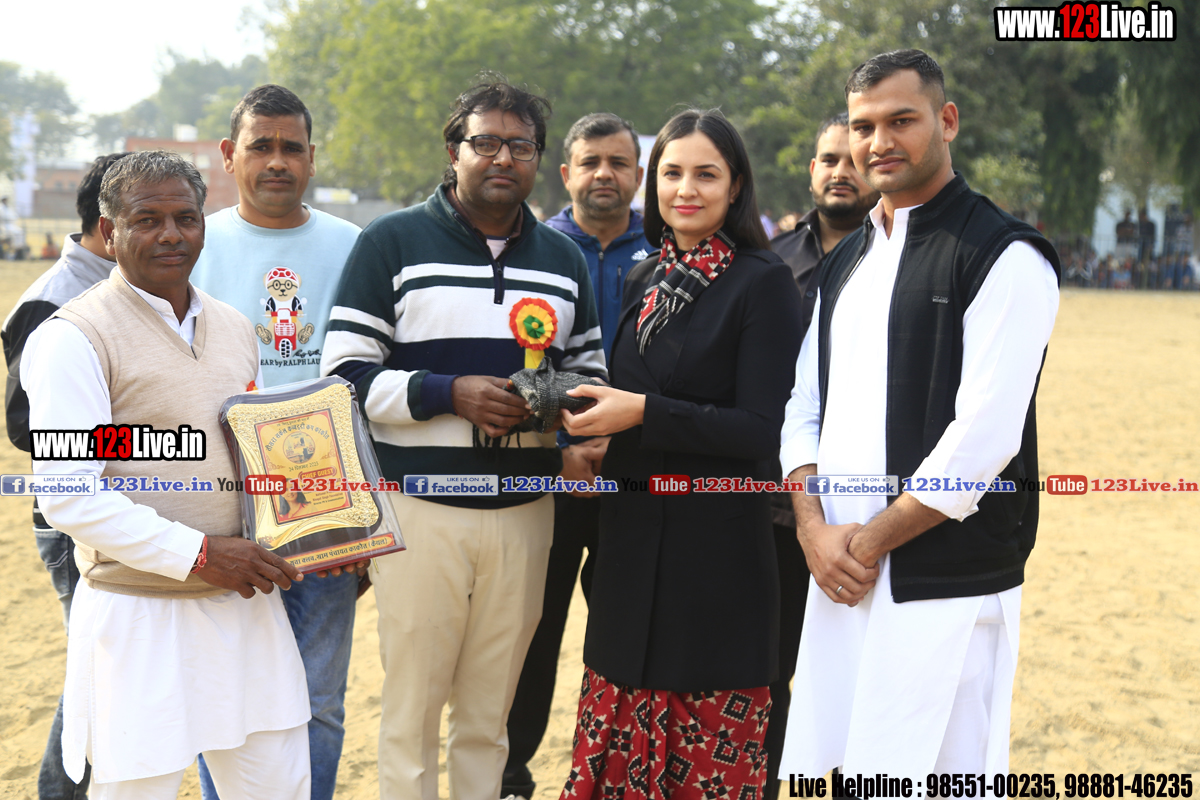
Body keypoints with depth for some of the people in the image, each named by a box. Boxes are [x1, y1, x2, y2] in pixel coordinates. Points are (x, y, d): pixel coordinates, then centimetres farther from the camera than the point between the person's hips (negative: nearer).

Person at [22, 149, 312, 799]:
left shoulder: (235, 328, 13)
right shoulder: (74, 338, -9)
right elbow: (68, 497, -17)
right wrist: (198, 553, -19)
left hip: (246, 602, 6)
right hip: (140, 620, -6)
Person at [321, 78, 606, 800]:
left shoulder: (564, 259, 14)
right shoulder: (393, 243, 0)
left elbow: (590, 368, 21)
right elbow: (344, 373, -5)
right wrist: (449, 393, -17)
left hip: (523, 511, 4)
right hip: (420, 508, -3)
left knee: (490, 716, 11)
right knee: (411, 709, 1)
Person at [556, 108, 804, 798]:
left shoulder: (764, 282, -7)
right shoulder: (645, 281, 12)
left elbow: (761, 431, -13)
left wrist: (643, 413, -18)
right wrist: (590, 435, 2)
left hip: (717, 542, -6)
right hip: (632, 540, 6)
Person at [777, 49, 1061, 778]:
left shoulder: (1004, 258, -8)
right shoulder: (846, 263, 15)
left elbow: (983, 438, -15)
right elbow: (805, 409, 13)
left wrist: (871, 540, -10)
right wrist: (815, 527, -3)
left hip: (946, 588, -6)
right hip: (841, 579, 7)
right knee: (851, 768, 12)